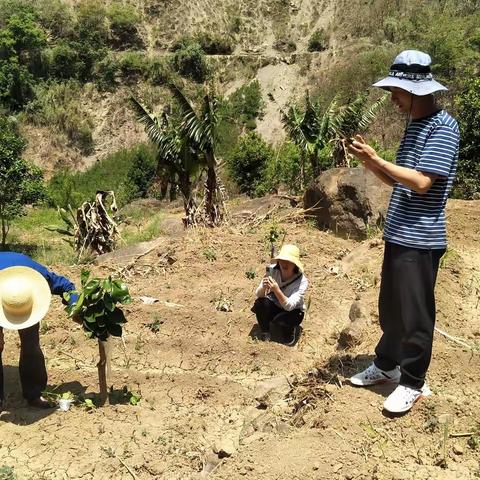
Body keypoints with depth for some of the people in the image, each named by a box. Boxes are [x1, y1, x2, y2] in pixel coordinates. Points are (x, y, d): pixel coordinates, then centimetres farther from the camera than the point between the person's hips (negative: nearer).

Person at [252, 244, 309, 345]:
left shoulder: (302, 281, -28)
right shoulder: (272, 270, -22)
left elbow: (289, 306, -37)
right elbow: (258, 295, -19)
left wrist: (276, 290, -51)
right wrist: (264, 287, -43)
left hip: (293, 311, -2)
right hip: (275, 305, 3)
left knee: (280, 322, -33)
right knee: (261, 302, -28)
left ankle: (293, 329, 4)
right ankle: (265, 333, -3)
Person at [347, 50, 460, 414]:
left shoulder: (442, 127, -14)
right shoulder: (414, 125, 14)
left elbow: (422, 182, -22)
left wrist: (377, 159, -17)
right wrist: (368, 161, 2)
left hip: (420, 240, -9)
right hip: (398, 234, 9)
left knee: (414, 313, 2)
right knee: (390, 307, 19)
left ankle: (413, 383, 16)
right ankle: (386, 365, 35)